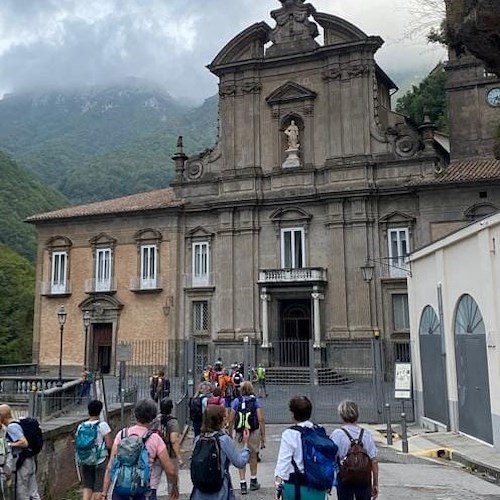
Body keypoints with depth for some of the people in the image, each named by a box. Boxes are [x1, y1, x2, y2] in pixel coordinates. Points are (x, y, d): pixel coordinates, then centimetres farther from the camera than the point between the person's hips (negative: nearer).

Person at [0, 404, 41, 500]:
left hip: (22, 462, -9)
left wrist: (10, 444, -15)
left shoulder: (11, 427, -16)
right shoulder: (18, 423, 12)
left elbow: (24, 443, -25)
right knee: (33, 492, 13)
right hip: (30, 460, 9)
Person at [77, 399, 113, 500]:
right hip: (100, 462, -4)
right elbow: (110, 445, -15)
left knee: (87, 486, 18)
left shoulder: (81, 426, -1)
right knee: (99, 489, 8)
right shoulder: (103, 425, -13)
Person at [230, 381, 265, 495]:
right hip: (253, 433, 0)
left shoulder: (236, 401, -2)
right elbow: (261, 419, -11)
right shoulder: (256, 401, -6)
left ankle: (243, 484, 5)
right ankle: (253, 482, 32)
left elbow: (231, 420, -3)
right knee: (253, 456, 20)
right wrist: (263, 436, -5)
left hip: (239, 433, 0)